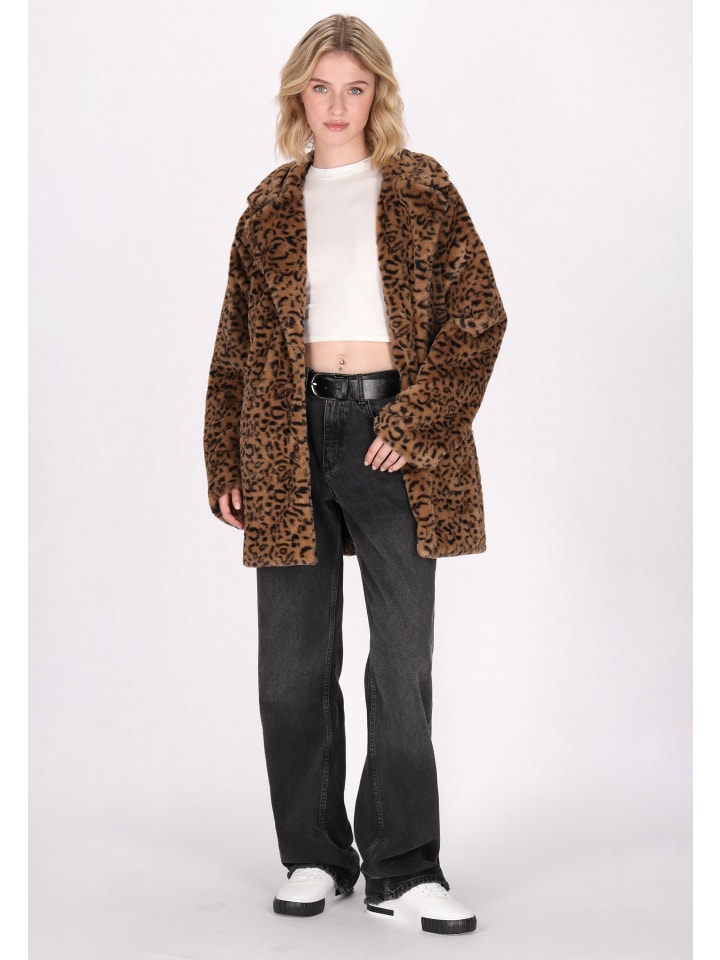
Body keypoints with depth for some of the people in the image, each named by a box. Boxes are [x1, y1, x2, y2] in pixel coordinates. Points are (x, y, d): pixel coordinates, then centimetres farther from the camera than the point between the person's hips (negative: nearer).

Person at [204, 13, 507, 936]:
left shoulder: (422, 190, 5)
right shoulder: (271, 207, 12)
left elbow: (479, 316, -1)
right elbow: (236, 344, 13)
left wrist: (416, 421, -10)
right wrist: (226, 467, 7)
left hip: (394, 438, -2)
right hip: (290, 439, 2)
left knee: (403, 658, -2)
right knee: (294, 663, 5)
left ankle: (403, 869, 7)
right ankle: (314, 855, 20)